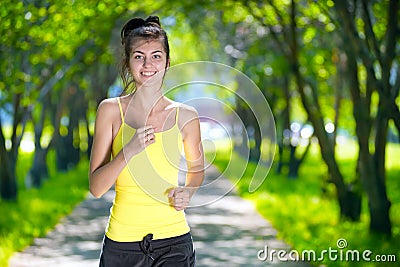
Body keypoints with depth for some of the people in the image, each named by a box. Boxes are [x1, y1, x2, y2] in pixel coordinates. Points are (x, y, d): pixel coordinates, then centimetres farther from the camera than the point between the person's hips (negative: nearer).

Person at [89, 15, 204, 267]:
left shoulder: (185, 116, -2)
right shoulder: (111, 110, -4)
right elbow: (96, 187, -7)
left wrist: (187, 192, -3)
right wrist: (129, 151, -21)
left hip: (173, 240, 0)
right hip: (122, 242, 0)